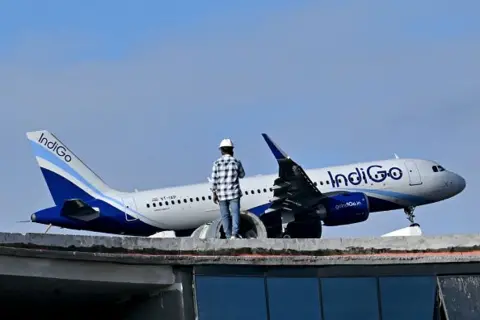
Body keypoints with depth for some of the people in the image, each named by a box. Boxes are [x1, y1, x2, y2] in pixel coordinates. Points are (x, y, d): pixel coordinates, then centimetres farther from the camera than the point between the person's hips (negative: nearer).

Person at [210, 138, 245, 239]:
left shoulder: (217, 163, -4)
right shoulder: (236, 162, -4)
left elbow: (214, 180, -3)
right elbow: (242, 175, 12)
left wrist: (214, 194, 5)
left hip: (221, 194, 1)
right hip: (234, 193, -1)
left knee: (225, 215, 8)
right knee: (235, 213, -3)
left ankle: (228, 236, 10)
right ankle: (234, 234, -18)